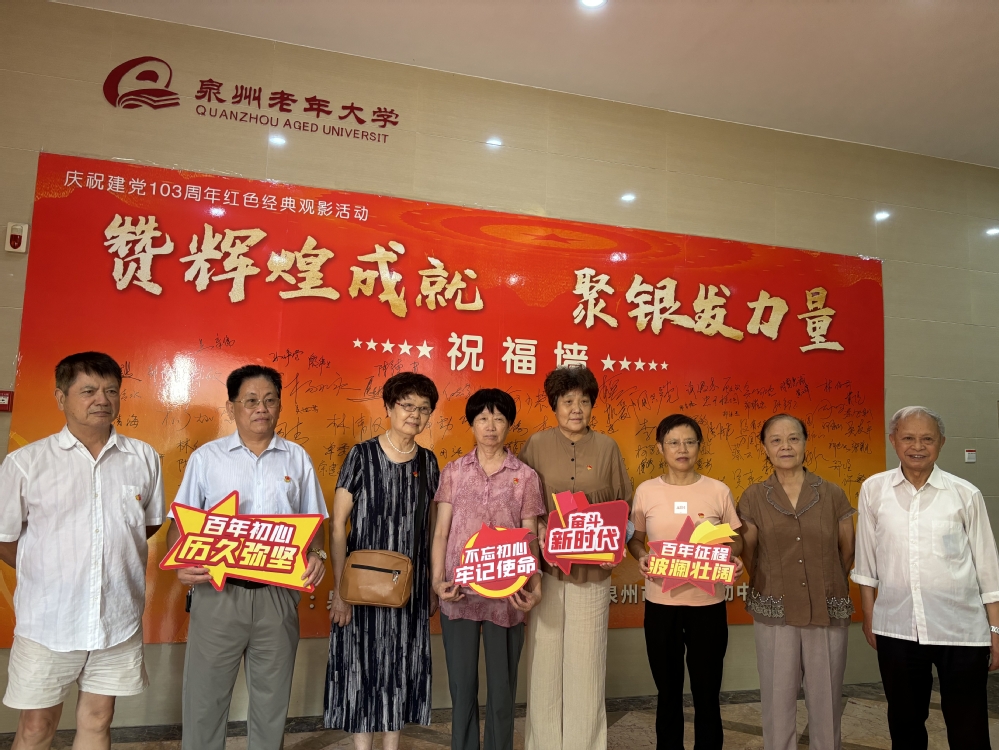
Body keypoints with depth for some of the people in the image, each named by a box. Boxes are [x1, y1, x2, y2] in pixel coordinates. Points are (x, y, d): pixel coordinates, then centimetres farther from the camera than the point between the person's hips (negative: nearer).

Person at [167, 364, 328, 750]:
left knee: (272, 699, 14)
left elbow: (312, 521, 9)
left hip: (278, 595, 1)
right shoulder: (206, 457, 3)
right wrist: (179, 562, -14)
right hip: (217, 592, -1)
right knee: (205, 697, 8)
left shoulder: (297, 458, 6)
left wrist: (316, 554, -10)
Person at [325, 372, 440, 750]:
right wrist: (340, 589, -15)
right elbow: (337, 524, -10)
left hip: (410, 584, 4)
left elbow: (431, 526, 9)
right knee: (363, 665, 5)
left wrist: (434, 584, 7)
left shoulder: (428, 462, 4)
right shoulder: (361, 456, -9)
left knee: (402, 667, 12)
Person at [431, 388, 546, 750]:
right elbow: (441, 531, 3)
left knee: (502, 687, 10)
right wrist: (438, 579, -10)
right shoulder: (453, 471, 5)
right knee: (462, 684, 10)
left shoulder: (525, 476, 3)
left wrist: (534, 580, -14)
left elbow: (530, 537, 2)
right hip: (459, 592, 1)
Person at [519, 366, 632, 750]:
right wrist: (537, 531, -14)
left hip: (593, 568, 1)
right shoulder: (536, 444, 1)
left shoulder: (607, 447, 5)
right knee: (545, 657, 6)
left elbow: (623, 503, 9)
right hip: (545, 565, -1)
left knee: (586, 659, 6)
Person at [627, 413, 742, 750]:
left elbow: (734, 539, 8)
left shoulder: (718, 491, -3)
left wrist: (734, 558, -13)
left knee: (707, 691, 10)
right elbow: (635, 538, 8)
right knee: (668, 691, 14)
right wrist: (641, 556, -12)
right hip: (661, 603, 1)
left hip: (708, 602, 0)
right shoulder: (646, 491, -2)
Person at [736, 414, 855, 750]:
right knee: (778, 700, 9)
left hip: (828, 611, 1)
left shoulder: (833, 495, -1)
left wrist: (826, 586, 13)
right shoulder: (753, 498, -2)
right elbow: (748, 556, 6)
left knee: (827, 700, 11)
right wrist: (773, 588, 7)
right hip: (774, 613, 0)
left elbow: (847, 552, 9)